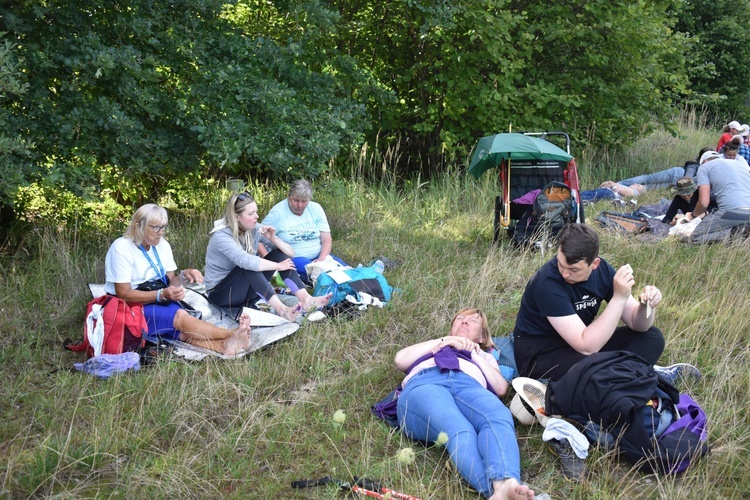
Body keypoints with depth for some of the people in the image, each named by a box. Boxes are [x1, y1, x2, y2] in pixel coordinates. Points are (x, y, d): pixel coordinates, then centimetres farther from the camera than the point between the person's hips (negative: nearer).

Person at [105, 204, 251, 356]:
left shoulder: (162, 245, 8)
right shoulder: (121, 249, -13)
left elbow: (170, 282, 9)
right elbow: (123, 294, -17)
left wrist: (183, 276, -14)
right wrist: (162, 295, -26)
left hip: (159, 302, 6)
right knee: (180, 317, -31)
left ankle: (224, 345, -55)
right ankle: (233, 335, -45)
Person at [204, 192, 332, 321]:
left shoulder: (254, 229, -4)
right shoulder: (221, 236, -22)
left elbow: (290, 252, -2)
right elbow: (246, 262, -39)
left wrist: (273, 239, -21)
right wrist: (278, 266, -30)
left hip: (246, 289, 7)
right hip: (221, 293, -6)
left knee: (278, 254, -12)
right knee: (248, 266, -35)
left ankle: (306, 299, -30)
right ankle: (281, 309, -48)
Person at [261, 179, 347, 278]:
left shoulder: (315, 208, 5)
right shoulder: (277, 213, -8)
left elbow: (326, 240, 3)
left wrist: (321, 259, -15)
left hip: (318, 256, 5)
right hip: (293, 259, -5)